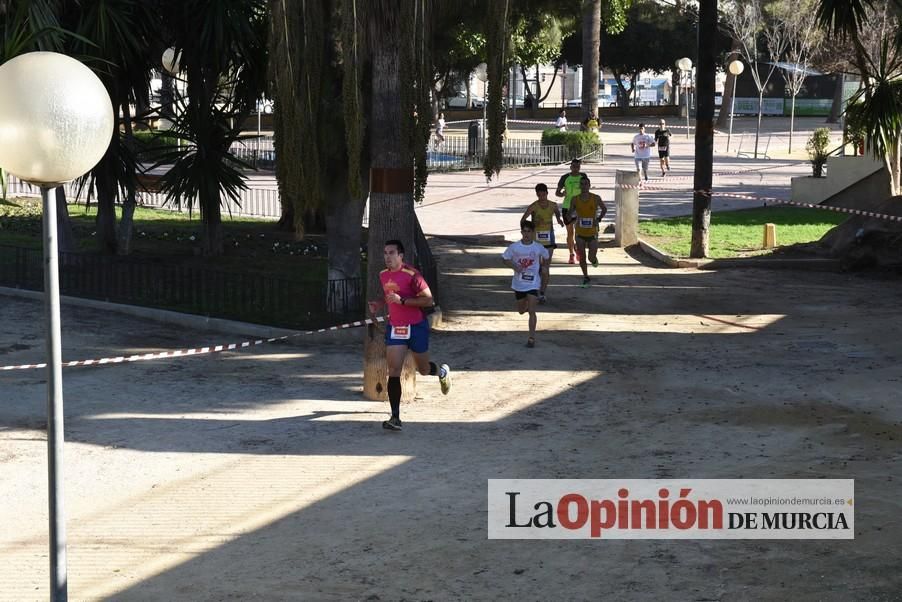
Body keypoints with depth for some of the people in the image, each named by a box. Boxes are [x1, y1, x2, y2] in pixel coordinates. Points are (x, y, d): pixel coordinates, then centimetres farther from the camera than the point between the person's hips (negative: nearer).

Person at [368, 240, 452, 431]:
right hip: (394, 327, 5)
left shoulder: (411, 274, -17)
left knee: (423, 369, 13)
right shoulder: (383, 275, 5)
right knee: (393, 371, -10)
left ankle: (443, 372, 51)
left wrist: (402, 300, -26)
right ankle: (395, 418, -12)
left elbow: (428, 300, -19)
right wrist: (379, 304, 5)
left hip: (416, 327, -4)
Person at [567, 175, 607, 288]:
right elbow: (570, 213, 5)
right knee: (582, 257, 6)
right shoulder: (575, 199, -5)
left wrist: (599, 219, -6)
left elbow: (604, 209, 9)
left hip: (592, 233, -1)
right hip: (580, 233, 1)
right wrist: (574, 218, -18)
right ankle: (586, 278, 23)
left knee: (591, 257, -3)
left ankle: (594, 260, 34)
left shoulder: (596, 198, -8)